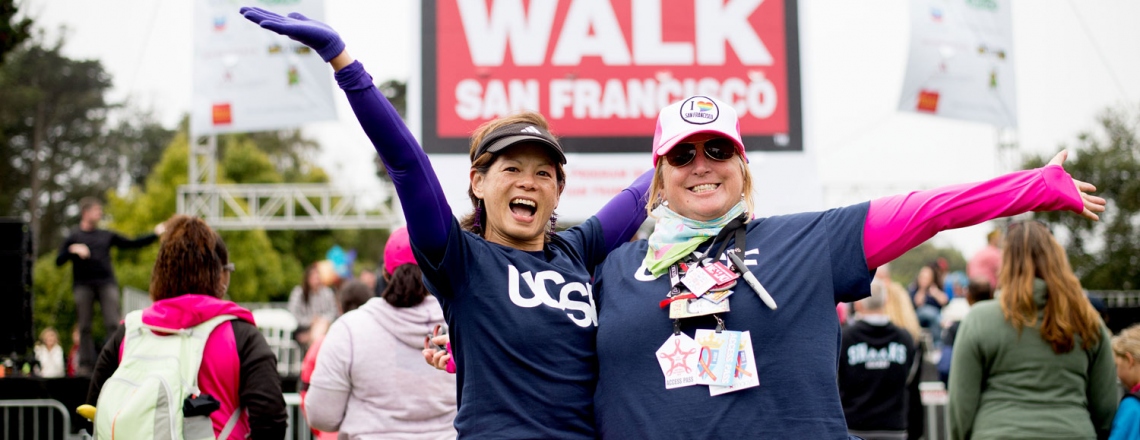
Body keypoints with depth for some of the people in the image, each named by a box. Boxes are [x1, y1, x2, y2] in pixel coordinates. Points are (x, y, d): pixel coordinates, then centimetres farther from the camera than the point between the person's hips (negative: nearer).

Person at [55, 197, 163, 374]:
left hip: (107, 284, 1)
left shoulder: (106, 236, 18)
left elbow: (132, 244, 21)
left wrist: (155, 235, 15)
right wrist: (72, 250, -13)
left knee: (113, 324, -10)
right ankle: (85, 365, 0)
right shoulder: (73, 236, 11)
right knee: (85, 327, -1)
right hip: (83, 285, -1)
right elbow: (59, 261, 5)